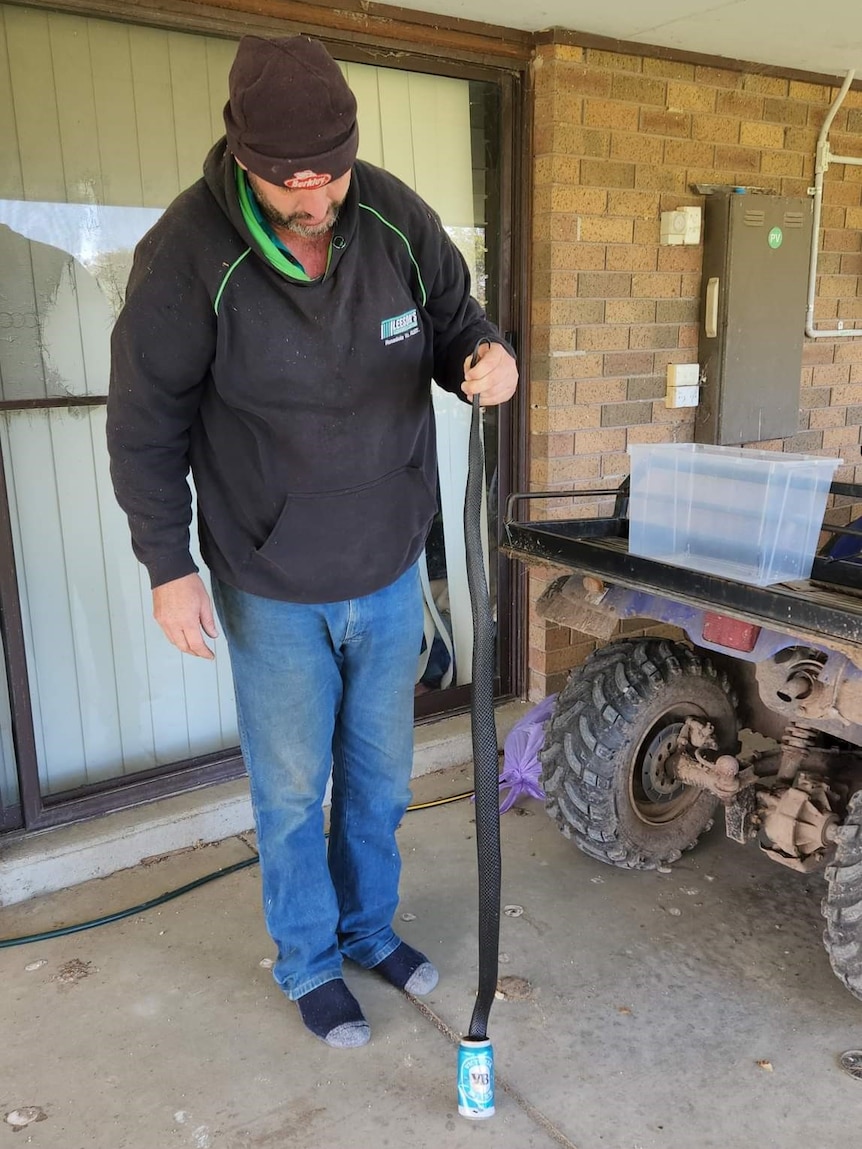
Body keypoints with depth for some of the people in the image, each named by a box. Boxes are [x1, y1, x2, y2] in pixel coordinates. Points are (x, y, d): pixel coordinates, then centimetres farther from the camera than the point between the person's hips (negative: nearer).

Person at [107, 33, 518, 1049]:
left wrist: (486, 357, -20)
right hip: (272, 588, -3)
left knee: (381, 775, 20)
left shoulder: (396, 218, -9)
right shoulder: (188, 252, -18)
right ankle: (309, 963, 38)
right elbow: (147, 423, -9)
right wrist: (168, 566, -8)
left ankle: (370, 927, 46)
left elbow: (454, 322, 5)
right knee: (291, 791, 13)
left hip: (391, 573, 4)